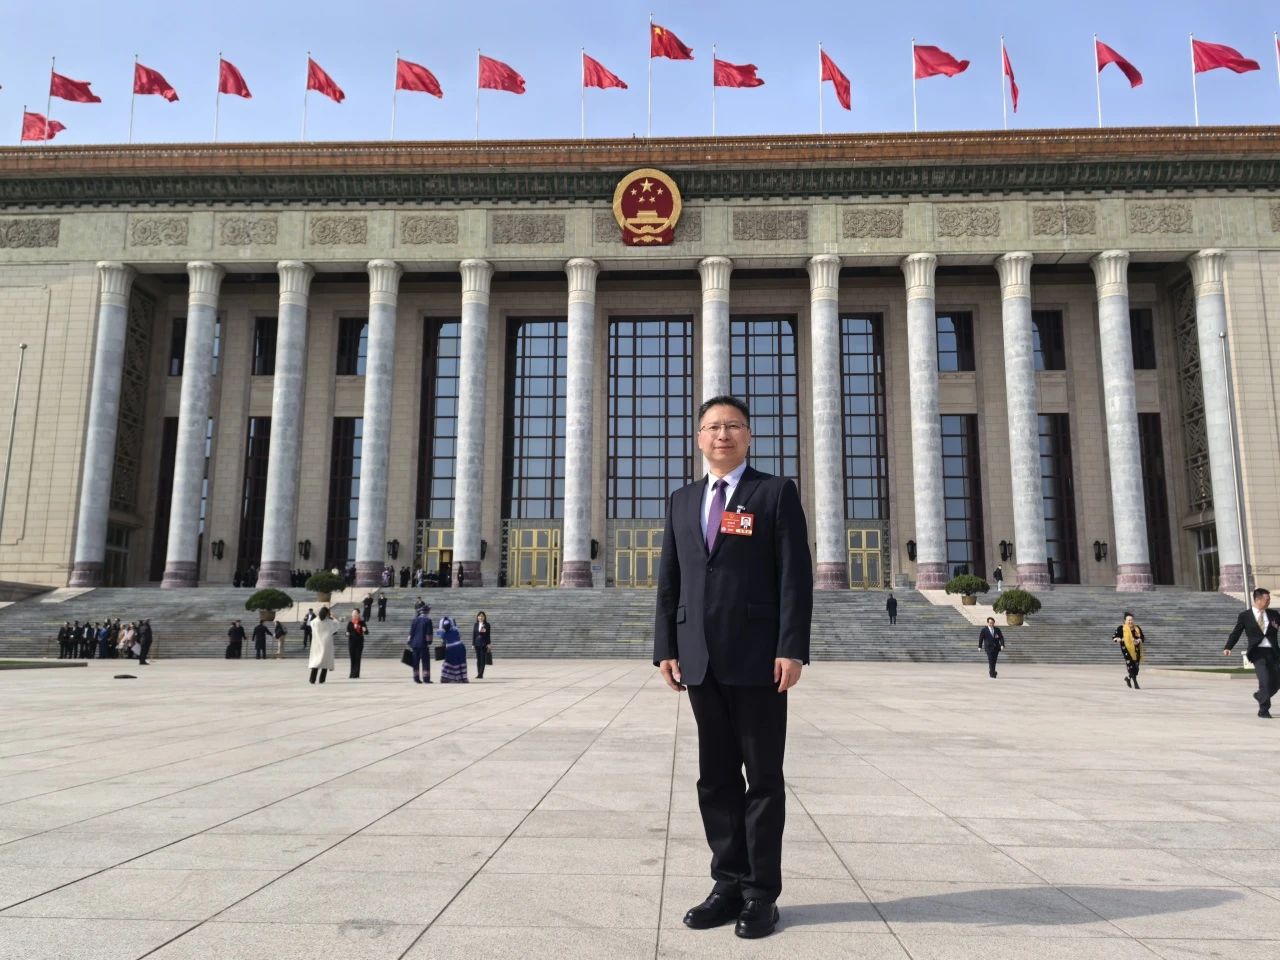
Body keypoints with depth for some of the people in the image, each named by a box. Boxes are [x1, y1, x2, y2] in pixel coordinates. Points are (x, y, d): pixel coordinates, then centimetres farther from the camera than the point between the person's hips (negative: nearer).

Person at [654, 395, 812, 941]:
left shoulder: (776, 493, 1)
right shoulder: (682, 501, 15)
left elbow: (795, 576, -7)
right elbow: (669, 581, 12)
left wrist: (791, 649, -14)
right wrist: (666, 647, 4)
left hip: (757, 659, -4)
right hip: (701, 660, 5)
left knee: (763, 778, 5)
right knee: (716, 779, 10)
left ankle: (761, 894, 15)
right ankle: (729, 885, 22)